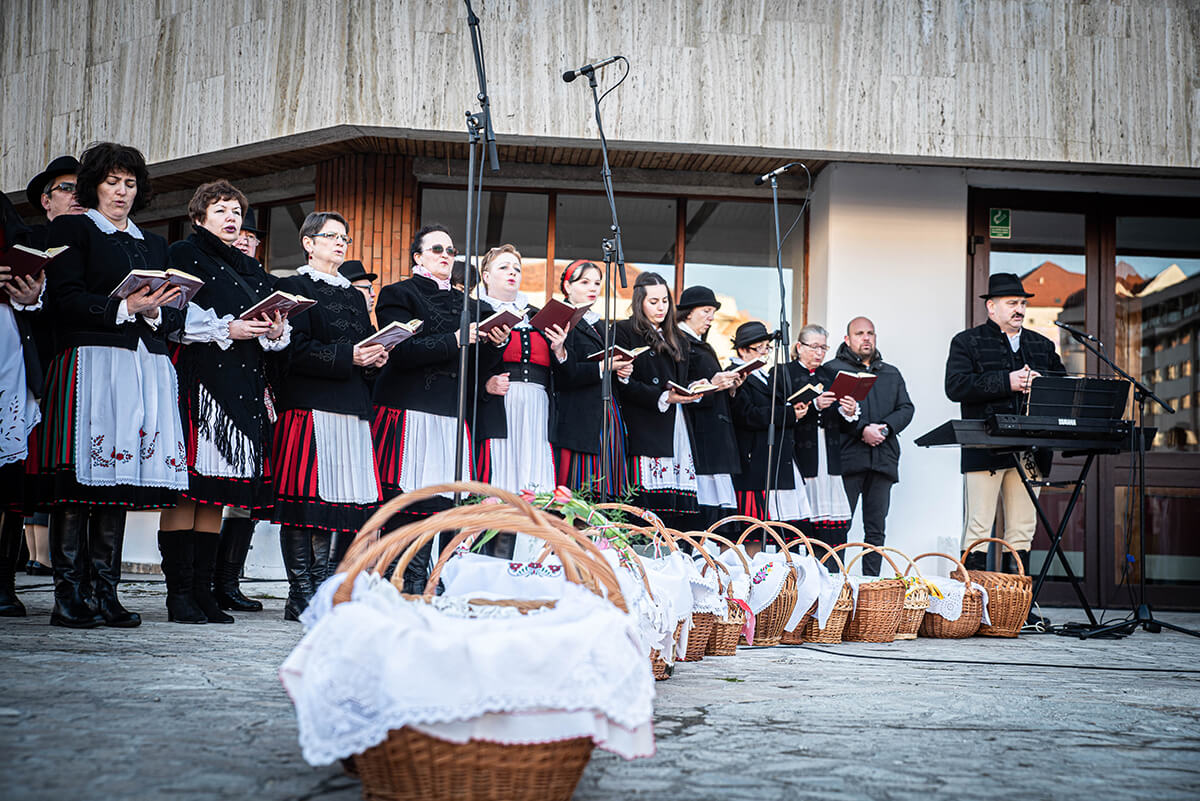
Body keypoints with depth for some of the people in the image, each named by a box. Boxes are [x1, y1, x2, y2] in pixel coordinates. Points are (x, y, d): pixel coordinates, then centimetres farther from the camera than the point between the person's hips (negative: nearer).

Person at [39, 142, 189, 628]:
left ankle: (105, 591, 3)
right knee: (80, 476, -10)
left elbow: (176, 316, 18)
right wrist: (124, 308, -11)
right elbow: (65, 300, -4)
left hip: (147, 366, 5)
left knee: (121, 477, 1)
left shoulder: (154, 244, 25)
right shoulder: (72, 229, 9)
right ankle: (68, 595, -9)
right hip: (90, 364, -5)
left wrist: (154, 312, -3)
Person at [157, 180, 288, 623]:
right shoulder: (183, 255, 6)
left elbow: (272, 320, 21)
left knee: (217, 492, 4)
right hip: (196, 379, -6)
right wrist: (227, 329, -14)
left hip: (242, 385, 6)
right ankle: (179, 593, -6)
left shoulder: (251, 268, 24)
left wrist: (276, 331, -2)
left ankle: (203, 588, 7)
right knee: (186, 487, -9)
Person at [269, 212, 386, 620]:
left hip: (351, 409, 7)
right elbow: (293, 350, -9)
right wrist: (347, 356, -18)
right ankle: (302, 595, -5)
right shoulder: (293, 287, 3)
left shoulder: (354, 295, 25)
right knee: (307, 498, -9)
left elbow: (368, 345, 24)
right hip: (309, 407, -7)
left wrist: (376, 356, 1)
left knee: (344, 501, 1)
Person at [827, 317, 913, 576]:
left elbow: (906, 408, 12)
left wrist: (884, 428, -7)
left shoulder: (891, 374, 22)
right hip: (847, 457, -4)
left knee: (876, 529, 5)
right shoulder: (833, 369, 6)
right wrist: (862, 429, -16)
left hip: (883, 458, 5)